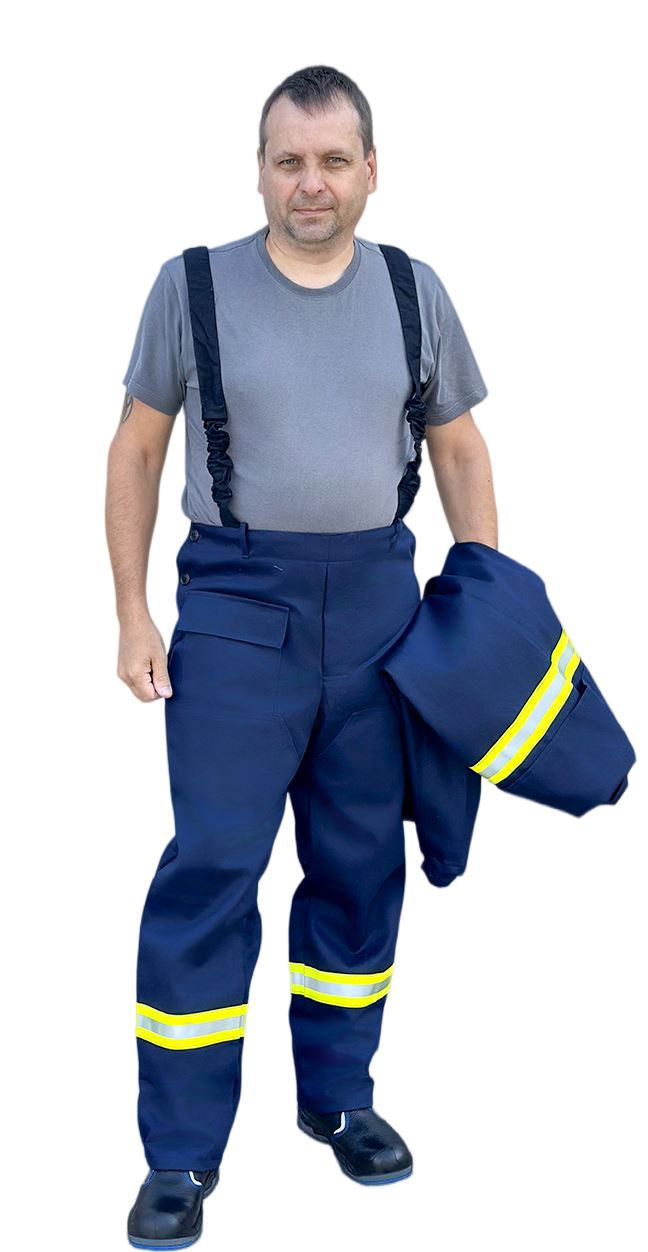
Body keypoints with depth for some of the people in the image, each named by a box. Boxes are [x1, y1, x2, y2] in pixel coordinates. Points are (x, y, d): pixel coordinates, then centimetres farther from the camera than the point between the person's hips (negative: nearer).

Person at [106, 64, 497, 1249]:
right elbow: (137, 449, 4)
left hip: (379, 599, 3)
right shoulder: (194, 284, -1)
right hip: (237, 603, -3)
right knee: (208, 873, -4)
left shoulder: (414, 291, 5)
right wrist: (131, 613, -2)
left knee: (362, 868, 11)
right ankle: (181, 1156, 7)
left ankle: (338, 1096, 29)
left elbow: (459, 448, 13)